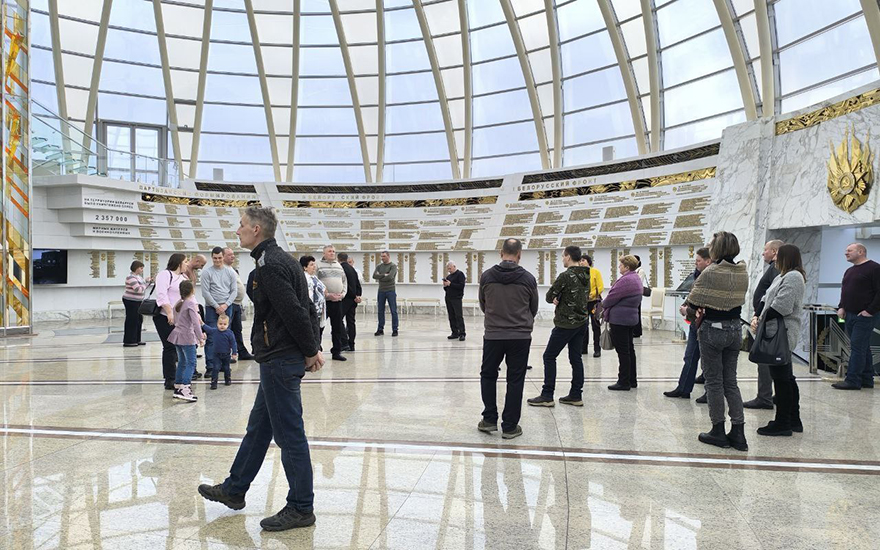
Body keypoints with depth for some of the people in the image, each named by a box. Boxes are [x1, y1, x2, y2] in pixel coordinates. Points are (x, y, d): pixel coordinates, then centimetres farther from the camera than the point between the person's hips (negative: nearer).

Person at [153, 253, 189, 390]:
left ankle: (174, 377, 18)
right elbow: (162, 295, -19)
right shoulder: (165, 275, -8)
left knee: (178, 347, 9)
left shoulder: (184, 278, 19)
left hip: (180, 319, 8)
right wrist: (169, 313, -25)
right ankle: (170, 381, -3)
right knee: (170, 348, -8)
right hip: (165, 318, -8)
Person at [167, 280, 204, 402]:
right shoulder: (191, 303, -12)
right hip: (187, 337, -8)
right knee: (191, 363, -8)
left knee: (182, 362, 16)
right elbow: (195, 322, -20)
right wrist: (200, 337, -21)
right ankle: (185, 389, -18)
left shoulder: (178, 303, 13)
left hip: (177, 335, 8)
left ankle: (177, 388, 20)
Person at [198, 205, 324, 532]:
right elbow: (307, 309, 15)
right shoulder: (282, 259, 14)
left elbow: (296, 313, -23)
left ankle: (301, 509, 11)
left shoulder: (269, 265, -18)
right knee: (259, 426, 21)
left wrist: (310, 352, -12)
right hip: (279, 360, 11)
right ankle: (234, 490, 36)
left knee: (289, 435, -1)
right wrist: (312, 349, 10)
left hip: (280, 361, -11)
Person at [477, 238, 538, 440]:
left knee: (488, 376, 18)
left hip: (493, 335, 1)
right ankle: (510, 426, 11)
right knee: (515, 381, 7)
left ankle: (489, 420, 17)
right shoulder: (528, 278, -4)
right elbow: (533, 309, 9)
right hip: (520, 336, 0)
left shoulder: (486, 276, -3)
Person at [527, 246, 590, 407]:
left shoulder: (565, 276, -17)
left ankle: (547, 396, 1)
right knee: (575, 358, 12)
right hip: (582, 322, 8)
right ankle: (576, 395, 14)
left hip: (566, 323, -8)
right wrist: (560, 299, 1)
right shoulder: (586, 275, 8)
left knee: (549, 356, 0)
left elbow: (549, 297, -12)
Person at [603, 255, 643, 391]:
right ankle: (632, 380, 23)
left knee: (622, 351, -4)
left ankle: (624, 382, 2)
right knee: (629, 349, 15)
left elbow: (612, 297, -16)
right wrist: (607, 308, 9)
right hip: (631, 317, 10)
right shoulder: (636, 278, 14)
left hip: (620, 319, -10)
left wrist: (604, 305, 4)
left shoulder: (626, 280, -20)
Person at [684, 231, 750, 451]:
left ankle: (718, 431, 12)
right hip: (735, 329, 6)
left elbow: (693, 301, -13)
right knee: (731, 381, 12)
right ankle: (738, 433, 11)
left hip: (713, 329, -6)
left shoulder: (711, 272, -16)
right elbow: (738, 300, 7)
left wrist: (693, 314, 9)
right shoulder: (743, 273, 4)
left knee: (714, 381, 5)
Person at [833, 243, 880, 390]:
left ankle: (852, 380, -9)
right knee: (862, 348, 12)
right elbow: (844, 291, 24)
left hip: (864, 317, -9)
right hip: (849, 316, 9)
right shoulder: (849, 271, 18)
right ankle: (867, 380, 17)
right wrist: (841, 307, 9)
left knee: (857, 347, -10)